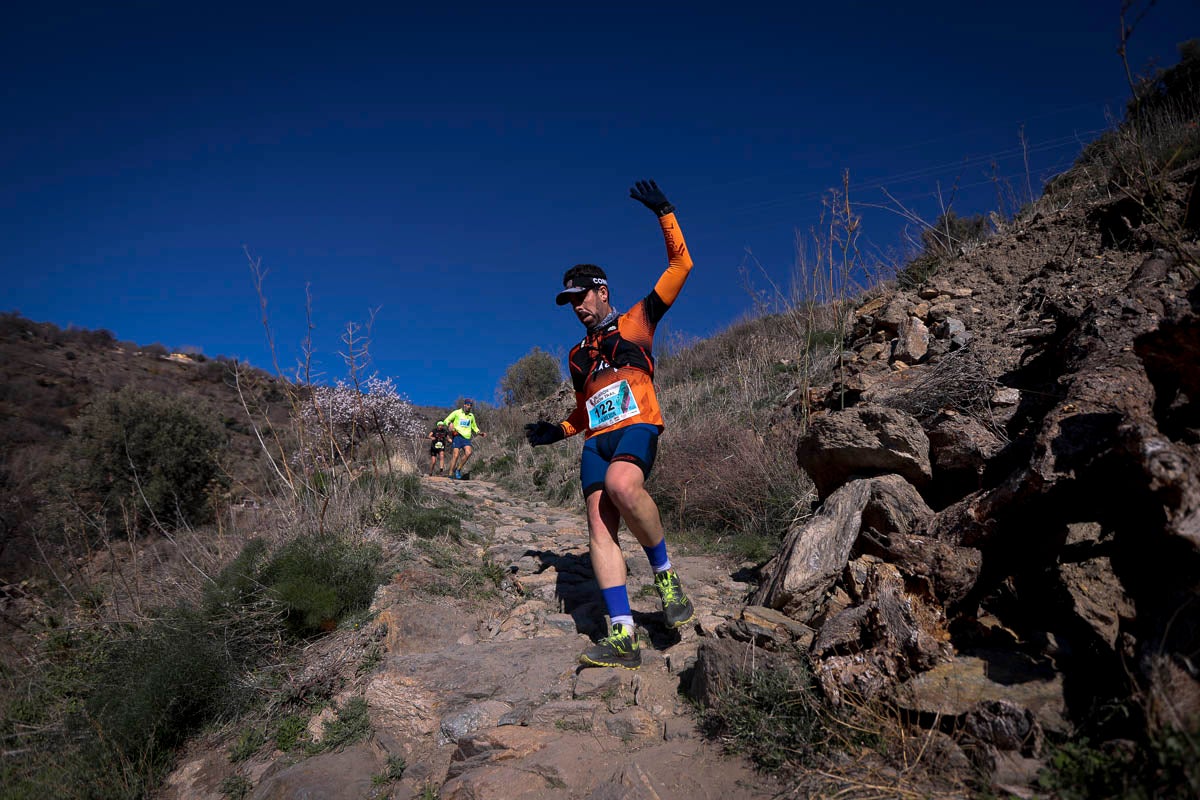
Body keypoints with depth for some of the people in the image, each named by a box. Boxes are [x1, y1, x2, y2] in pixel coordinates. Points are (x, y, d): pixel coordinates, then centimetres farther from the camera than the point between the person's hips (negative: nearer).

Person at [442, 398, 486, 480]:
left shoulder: (471, 416, 17)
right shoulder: (457, 412, 4)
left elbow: (474, 427, 29)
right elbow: (446, 420, 2)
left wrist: (481, 433, 12)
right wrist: (450, 423, -21)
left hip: (467, 437, 3)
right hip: (458, 436, -3)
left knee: (468, 453, -22)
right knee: (455, 455, -12)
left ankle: (458, 469, -4)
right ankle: (451, 474, -2)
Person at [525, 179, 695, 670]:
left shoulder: (636, 323, 13)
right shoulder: (577, 355, 27)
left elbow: (680, 266, 10)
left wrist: (664, 214, 5)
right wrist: (559, 431, 18)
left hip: (636, 427, -5)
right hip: (597, 439, 5)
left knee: (622, 485, -37)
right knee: (600, 525, -13)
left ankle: (665, 574, -15)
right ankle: (623, 638, -15)